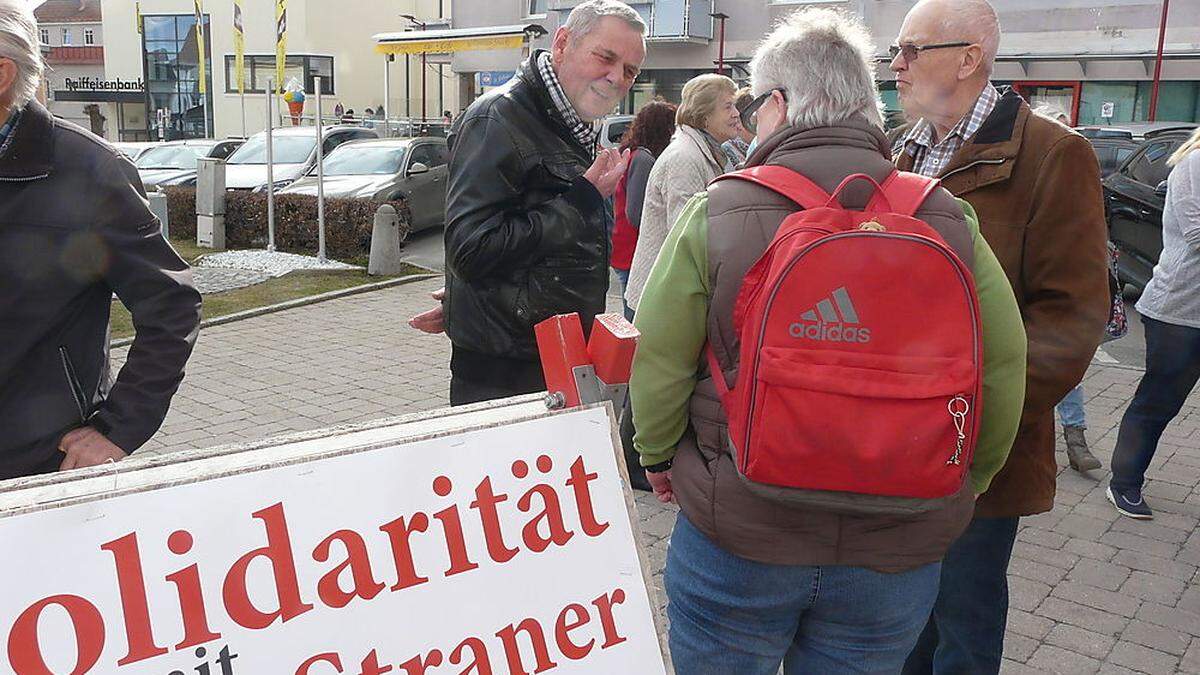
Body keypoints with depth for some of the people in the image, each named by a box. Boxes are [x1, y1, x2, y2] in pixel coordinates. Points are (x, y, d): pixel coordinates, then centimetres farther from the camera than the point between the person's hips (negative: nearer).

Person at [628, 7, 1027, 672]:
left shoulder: (717, 213, -12)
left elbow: (659, 364, -8)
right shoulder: (950, 222, -6)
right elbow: (1002, 375, -1)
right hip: (899, 554, 2)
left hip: (737, 538, -2)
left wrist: (659, 455, 12)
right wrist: (957, 489, 16)